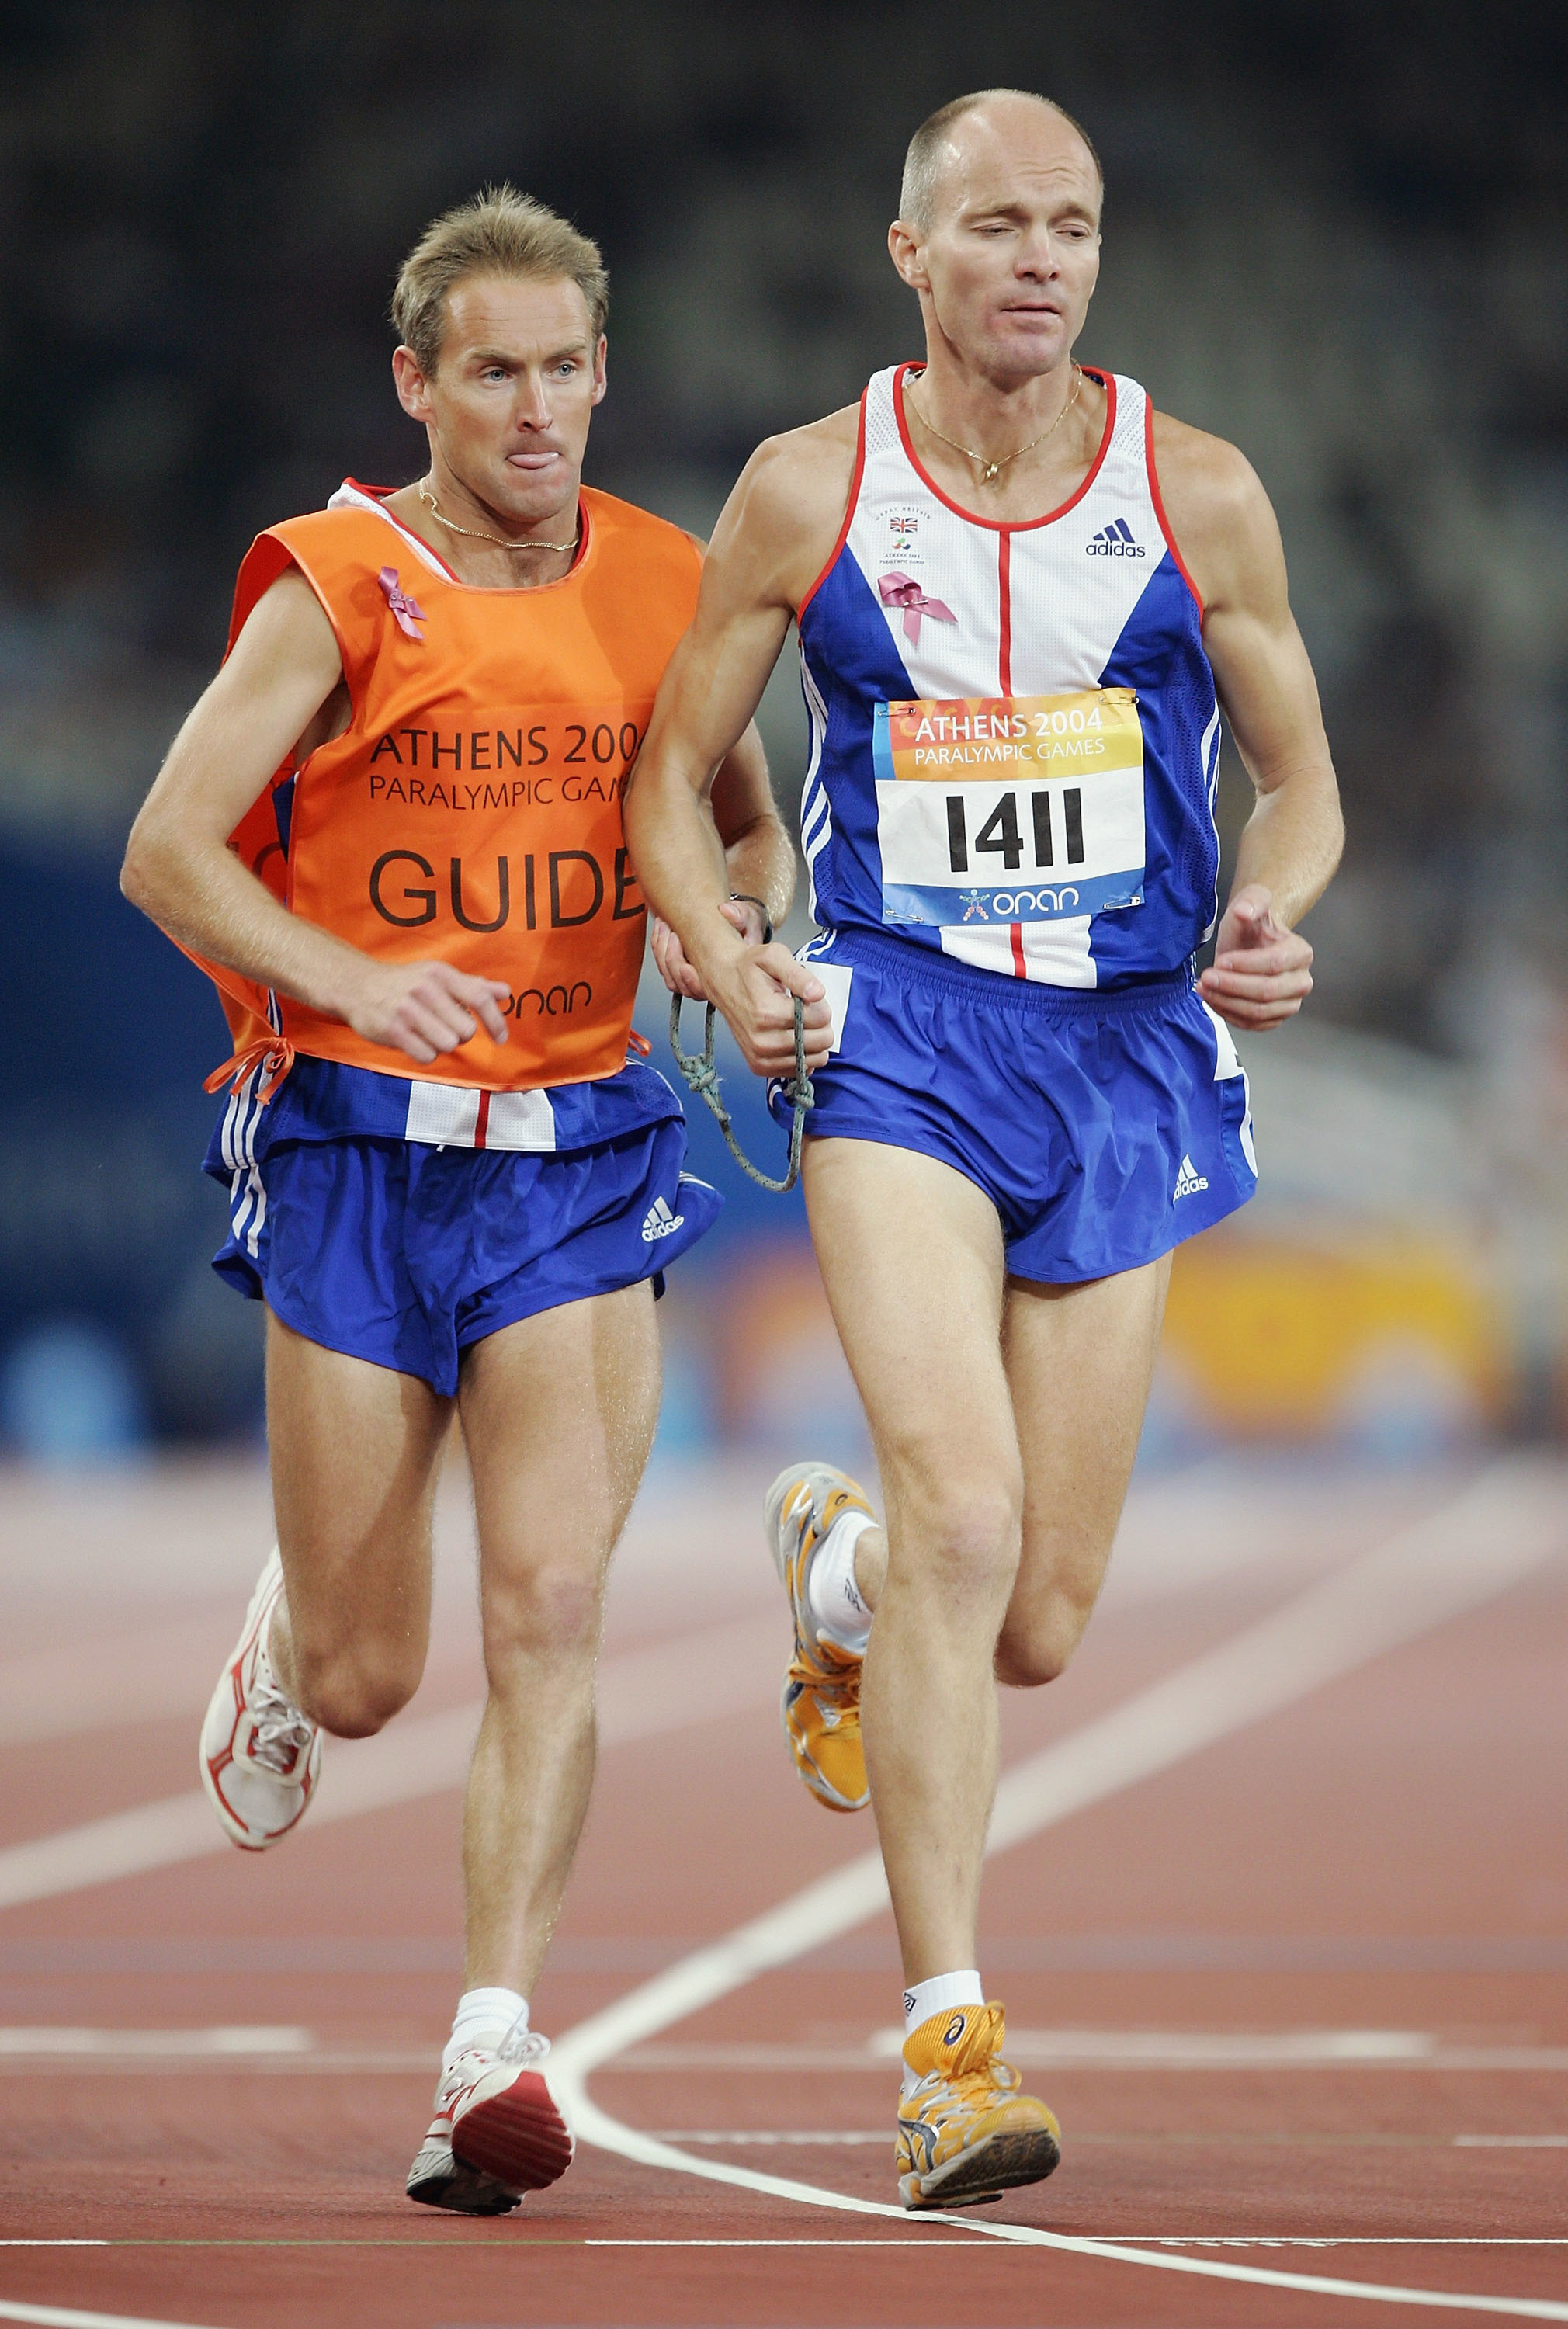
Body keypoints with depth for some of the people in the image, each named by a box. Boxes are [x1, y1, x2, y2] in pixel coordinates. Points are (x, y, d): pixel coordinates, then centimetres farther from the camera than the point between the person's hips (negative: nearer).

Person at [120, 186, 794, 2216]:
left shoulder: (660, 589, 4)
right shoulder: (339, 588, -7)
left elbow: (751, 819, 20)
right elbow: (164, 853, -10)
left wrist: (740, 928, -3)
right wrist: (354, 978, -26)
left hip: (578, 1154, 2)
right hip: (357, 1143, -2)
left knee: (549, 1613, -15)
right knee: (365, 1677, 5)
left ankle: (491, 2055, -15)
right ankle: (284, 1646, 43)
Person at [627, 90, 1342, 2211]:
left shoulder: (1197, 496, 2)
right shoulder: (811, 492, 0)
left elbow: (1299, 774, 12)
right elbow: (674, 773, 9)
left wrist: (1272, 915, -9)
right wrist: (723, 960, -9)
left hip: (1131, 1056, 2)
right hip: (900, 1032, -2)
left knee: (1032, 1625, 6)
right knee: (964, 1513, -23)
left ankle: (831, 1565, 44)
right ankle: (951, 2043, -19)